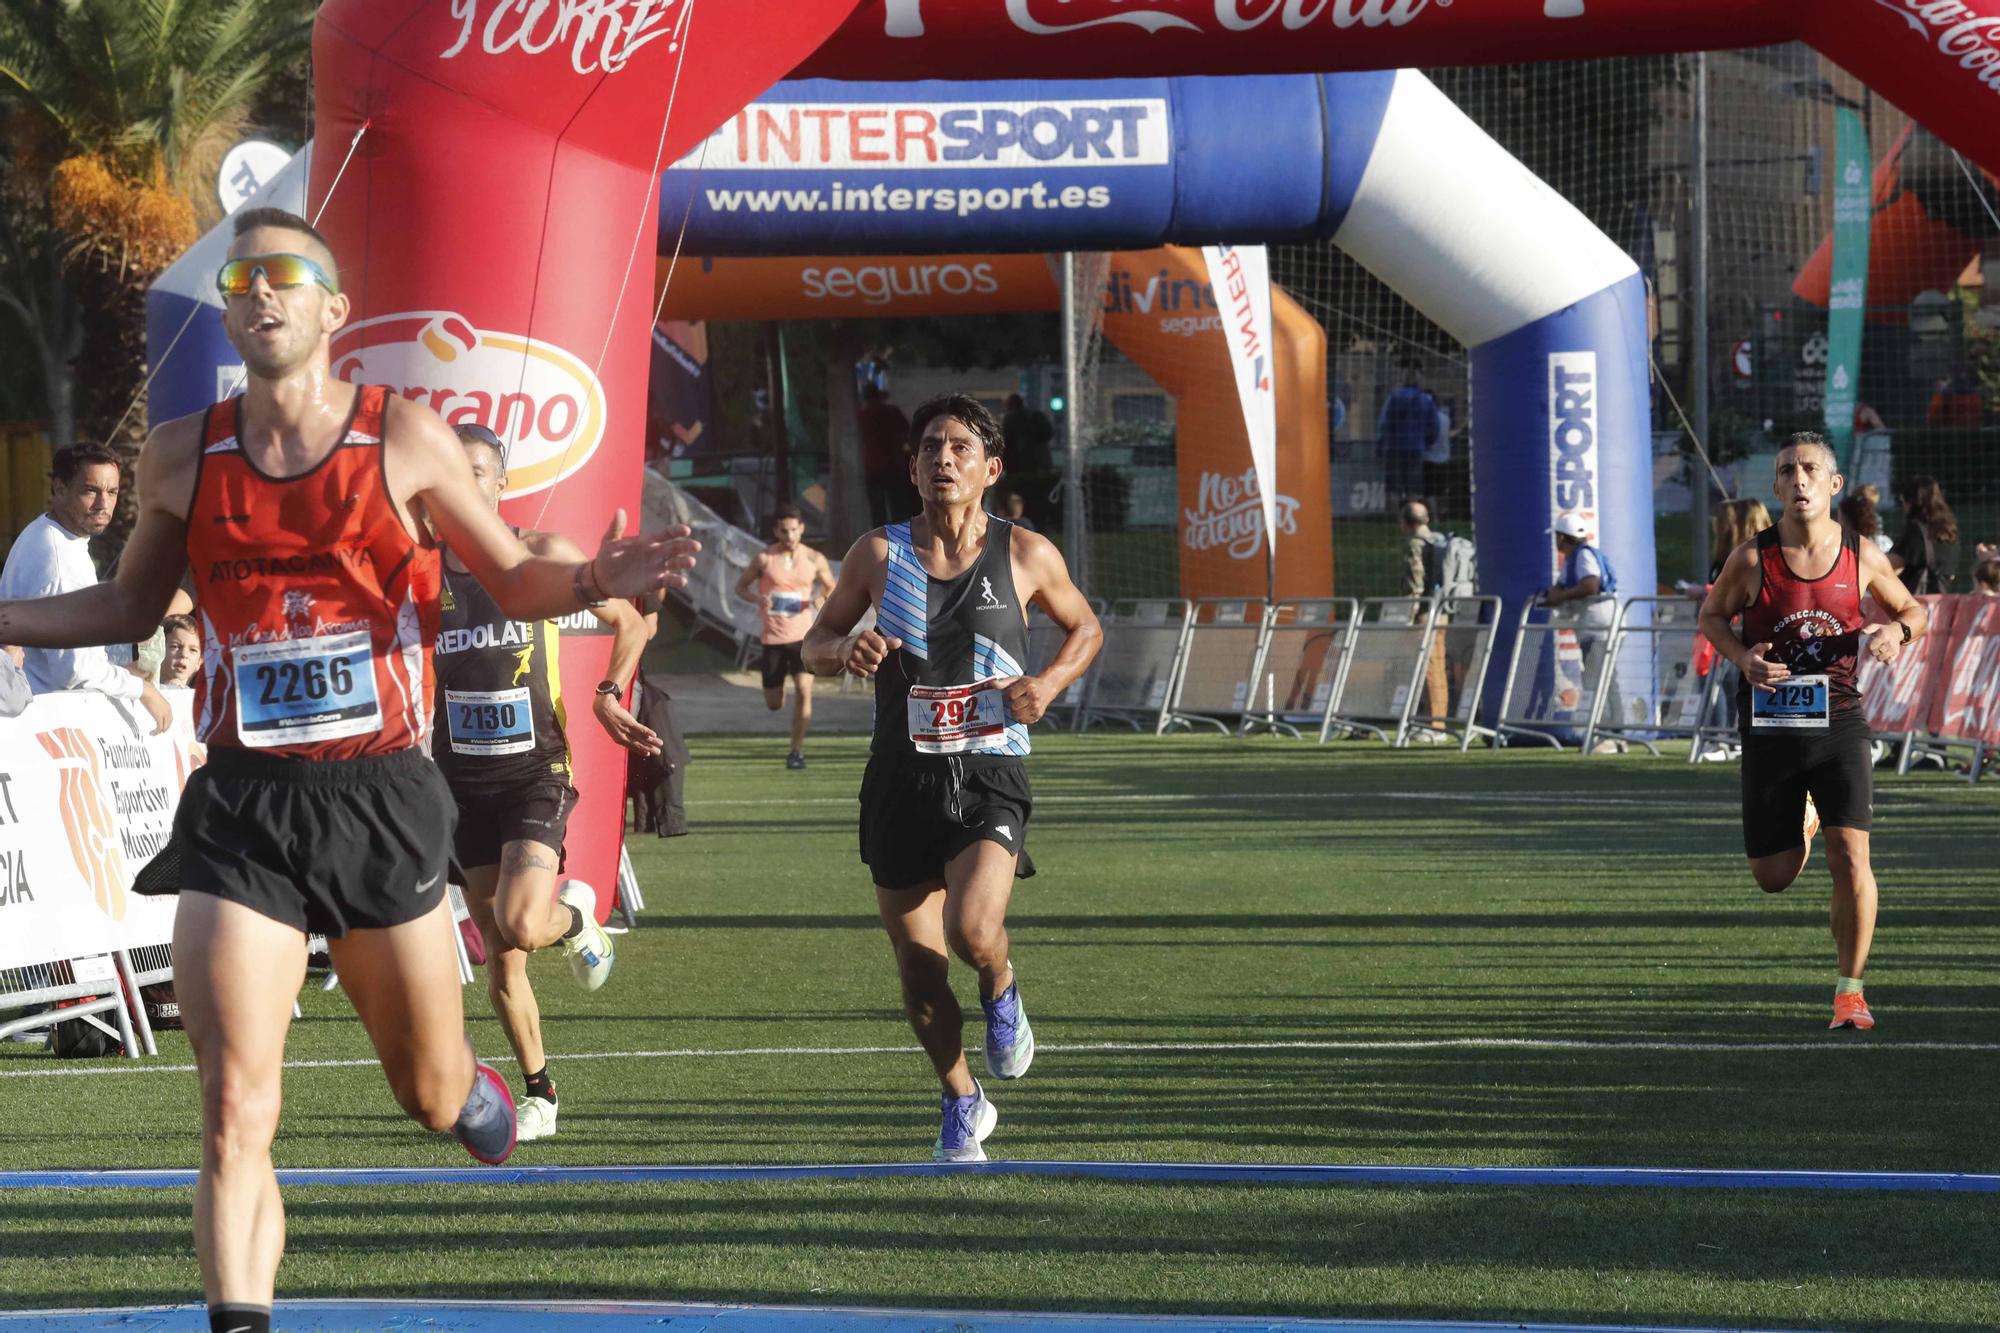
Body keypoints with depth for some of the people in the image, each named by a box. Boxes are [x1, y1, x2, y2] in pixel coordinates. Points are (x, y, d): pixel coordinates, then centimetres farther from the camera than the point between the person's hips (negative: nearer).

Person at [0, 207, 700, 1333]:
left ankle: (474, 1087, 50)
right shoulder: (183, 459, 4)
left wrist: (592, 582, -15)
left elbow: (511, 577, 6)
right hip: (240, 814, 1)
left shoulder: (403, 438, -2)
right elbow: (130, 607, 20)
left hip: (384, 797, -1)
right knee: (236, 1111, -13)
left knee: (431, 1093, 14)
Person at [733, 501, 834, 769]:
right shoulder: (764, 559, -4)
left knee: (804, 689, -18)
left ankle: (797, 750, -7)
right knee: (774, 704, 6)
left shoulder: (815, 560, 0)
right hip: (773, 636, 0)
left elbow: (832, 588, 14)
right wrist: (757, 598, -17)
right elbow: (741, 586, 5)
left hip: (803, 634, 0)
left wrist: (822, 599, -10)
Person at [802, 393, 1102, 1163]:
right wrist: (845, 649, -12)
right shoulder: (879, 555, 1)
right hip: (902, 776, 2)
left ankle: (1002, 990, 13)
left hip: (989, 774, -2)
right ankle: (962, 1103, 28)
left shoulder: (1026, 556, 0)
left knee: (974, 929, -25)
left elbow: (1084, 627, 16)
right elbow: (814, 644, 12)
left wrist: (1050, 683, -3)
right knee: (917, 963, 5)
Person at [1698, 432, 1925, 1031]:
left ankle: (1851, 989, 1)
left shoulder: (1862, 556, -3)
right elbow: (1712, 615, 8)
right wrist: (1743, 657, -12)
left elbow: (1913, 610, 12)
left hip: (1838, 726, -1)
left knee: (1851, 859, -15)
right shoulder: (1752, 558, -7)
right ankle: (1804, 820, 47)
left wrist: (1896, 631, -12)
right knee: (1774, 876, 9)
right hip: (1770, 728, 1)